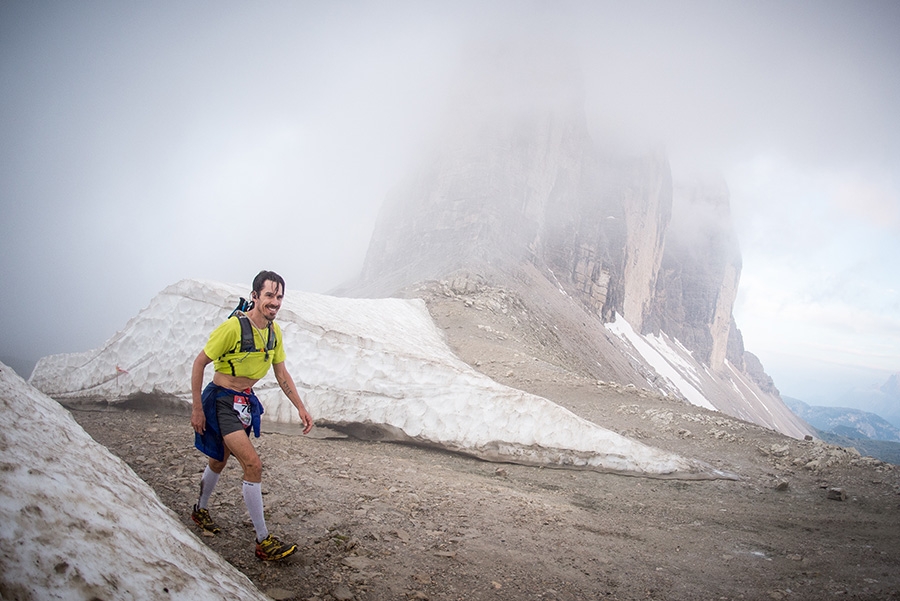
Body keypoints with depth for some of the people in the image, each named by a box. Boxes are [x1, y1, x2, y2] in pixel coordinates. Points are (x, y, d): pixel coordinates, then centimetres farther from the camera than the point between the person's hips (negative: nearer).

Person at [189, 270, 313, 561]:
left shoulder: (274, 330, 0)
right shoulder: (234, 326, -22)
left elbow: (281, 374, 9)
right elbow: (199, 363, -14)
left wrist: (301, 408, 2)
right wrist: (197, 408, -13)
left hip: (247, 402, 8)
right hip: (222, 401, -8)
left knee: (219, 461, 24)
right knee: (253, 465, -16)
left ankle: (200, 510, 49)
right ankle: (263, 541, -7)